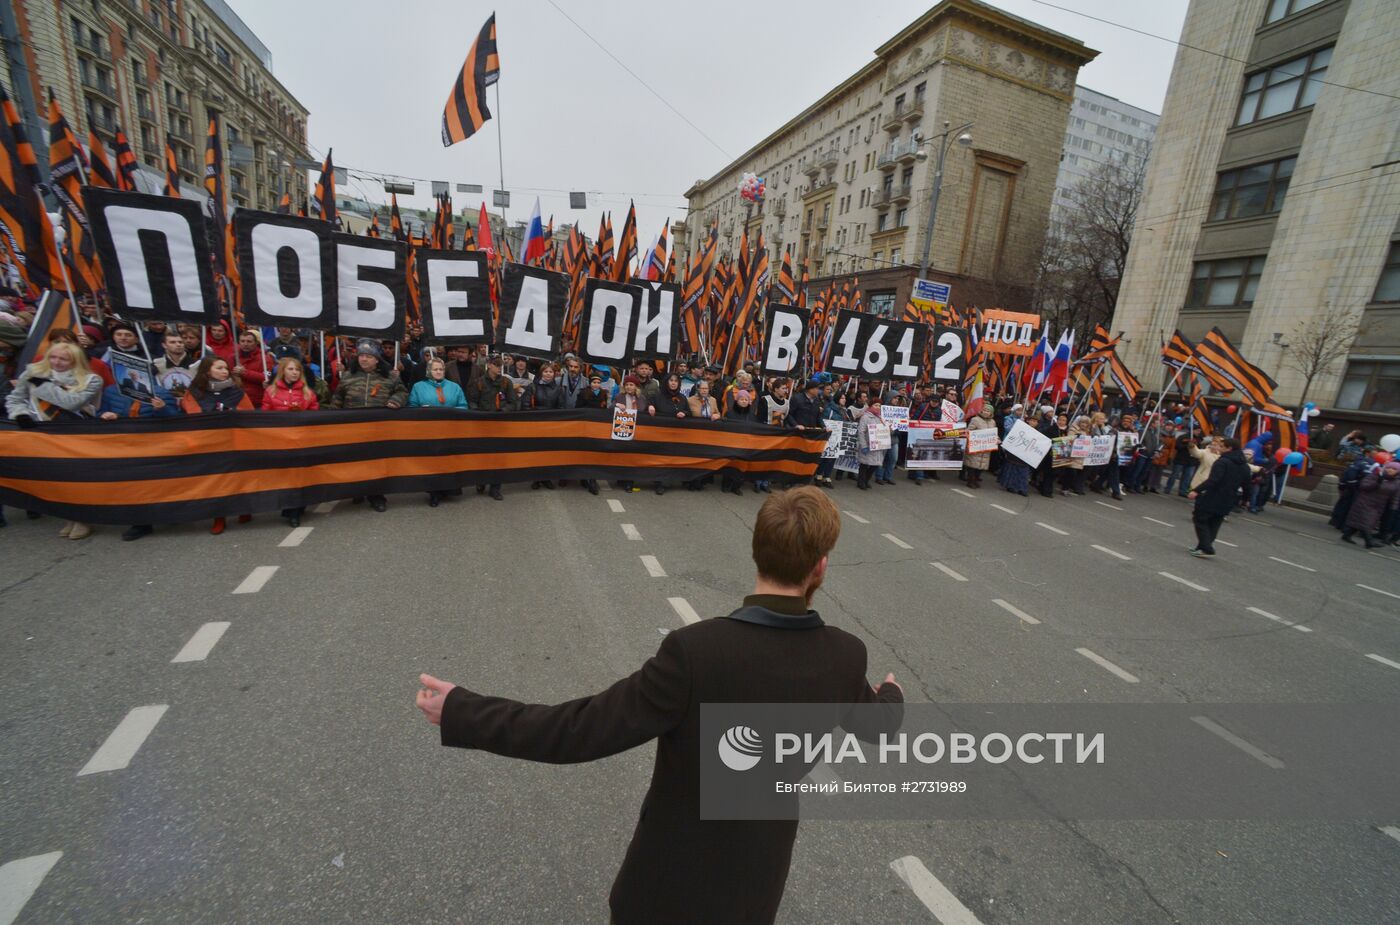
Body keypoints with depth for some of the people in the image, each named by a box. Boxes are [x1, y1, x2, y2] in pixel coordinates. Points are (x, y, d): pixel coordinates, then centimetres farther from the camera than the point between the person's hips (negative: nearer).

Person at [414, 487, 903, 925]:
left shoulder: (695, 650, -33)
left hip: (671, 880, -3)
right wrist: (892, 696, 27)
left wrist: (460, 711, -17)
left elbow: (582, 730, -28)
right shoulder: (845, 658, -18)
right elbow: (875, 726, 3)